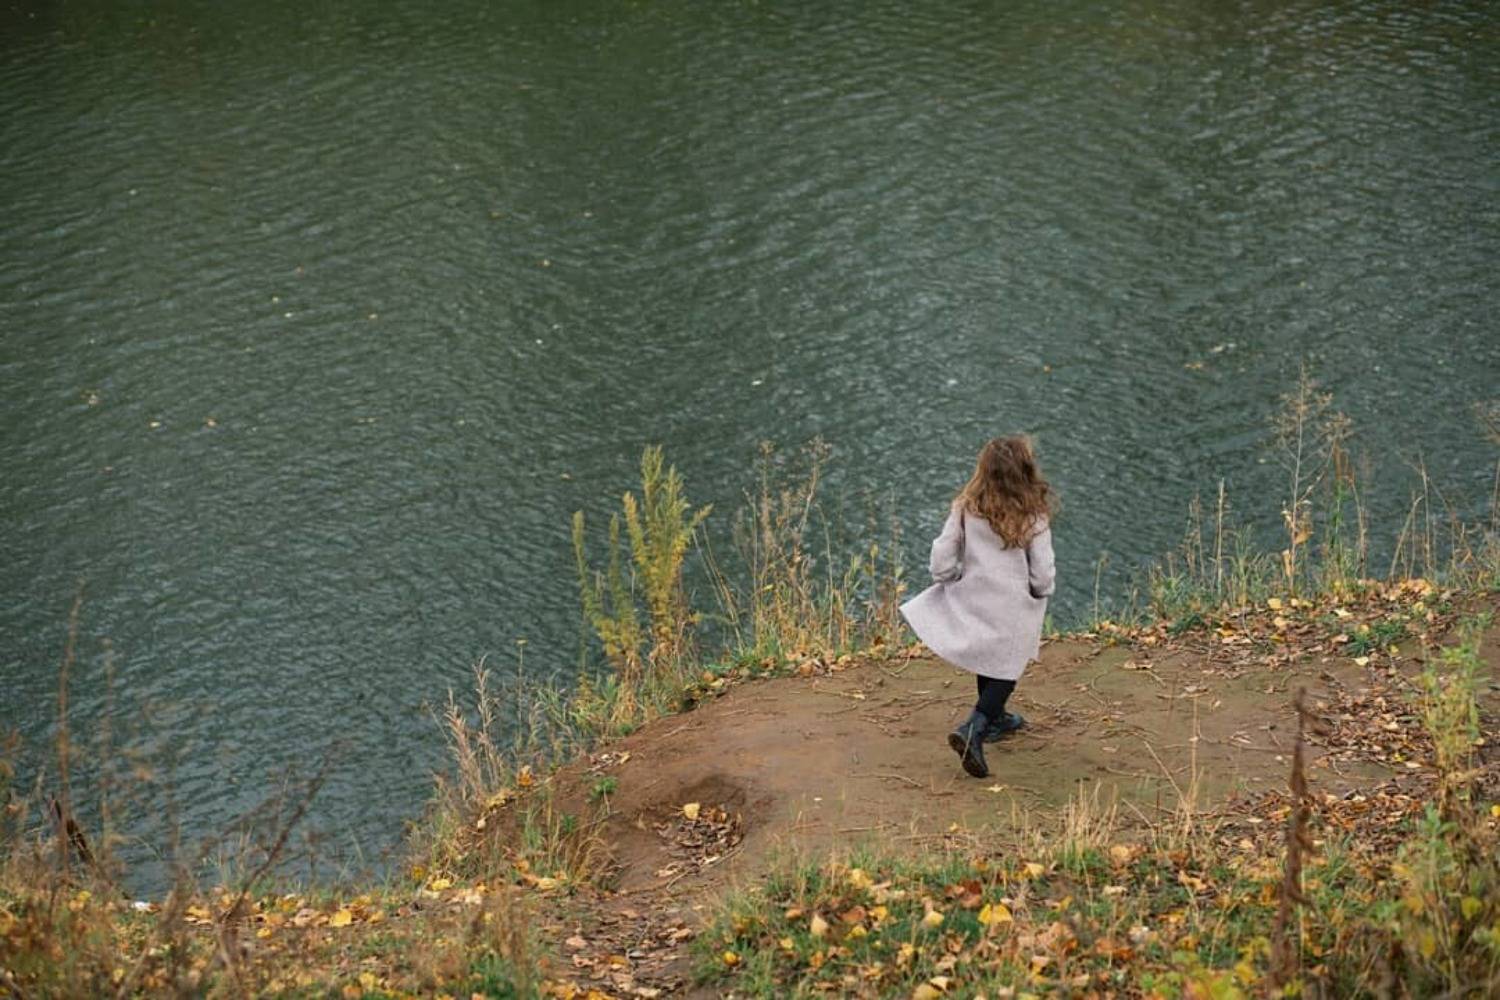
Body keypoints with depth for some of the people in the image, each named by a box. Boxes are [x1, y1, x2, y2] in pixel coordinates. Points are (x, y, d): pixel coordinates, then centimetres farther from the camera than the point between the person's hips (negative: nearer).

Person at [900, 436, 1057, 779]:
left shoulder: (966, 509, -10)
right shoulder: (1034, 518, -16)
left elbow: (941, 564, -10)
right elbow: (1043, 575, -13)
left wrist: (957, 578, 11)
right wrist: (1039, 593, 8)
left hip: (972, 601, 4)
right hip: (1012, 609, -4)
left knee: (986, 661, 26)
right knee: (1004, 672, 10)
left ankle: (995, 719, 47)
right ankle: (973, 729, -12)